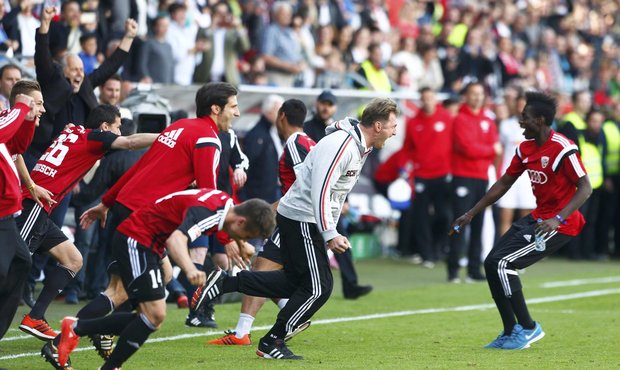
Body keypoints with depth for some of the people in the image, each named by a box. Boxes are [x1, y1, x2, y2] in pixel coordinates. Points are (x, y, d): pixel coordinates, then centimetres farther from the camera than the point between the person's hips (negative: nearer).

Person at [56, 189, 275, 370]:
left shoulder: (225, 203, 3)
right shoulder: (208, 212, -26)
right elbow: (176, 239, -42)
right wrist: (189, 269, -59)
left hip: (147, 246, 10)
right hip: (134, 241, -10)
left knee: (151, 319, 8)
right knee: (154, 315, -15)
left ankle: (76, 328, 15)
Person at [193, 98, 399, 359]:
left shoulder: (361, 148, 11)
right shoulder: (341, 145, -21)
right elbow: (320, 191, -27)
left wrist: (330, 232, 20)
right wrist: (330, 235, -28)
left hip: (301, 219, 10)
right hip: (301, 218, -10)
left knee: (295, 281, 15)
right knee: (318, 287, -5)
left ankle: (224, 283, 12)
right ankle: (271, 344, 5)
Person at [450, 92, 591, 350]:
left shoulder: (563, 149, -19)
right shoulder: (525, 148, 6)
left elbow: (585, 188, -20)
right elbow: (503, 184, 16)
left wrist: (558, 219, -30)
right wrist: (471, 214, 15)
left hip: (560, 224, -9)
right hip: (538, 218, 9)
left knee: (503, 263, -16)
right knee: (491, 263, 5)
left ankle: (528, 328, -4)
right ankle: (510, 333, 14)